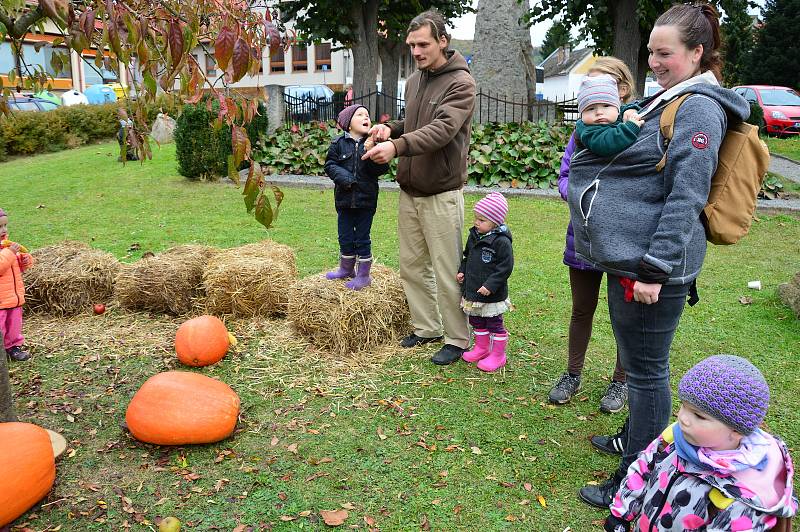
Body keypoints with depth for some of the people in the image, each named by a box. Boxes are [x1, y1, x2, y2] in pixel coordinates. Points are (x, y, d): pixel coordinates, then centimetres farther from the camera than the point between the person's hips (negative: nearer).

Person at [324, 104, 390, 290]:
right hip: (344, 198, 2)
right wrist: (343, 177, -15)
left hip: (366, 199, -2)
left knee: (362, 238, 6)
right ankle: (346, 269, 34)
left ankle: (364, 275, 19)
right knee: (345, 237, 14)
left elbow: (383, 168, -8)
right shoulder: (339, 143, 0)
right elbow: (330, 165, 0)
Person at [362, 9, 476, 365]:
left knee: (446, 272, 0)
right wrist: (392, 128, 2)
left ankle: (458, 339, 15)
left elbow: (442, 129, -25)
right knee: (411, 265, 13)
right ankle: (426, 328, 29)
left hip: (441, 194, -7)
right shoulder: (414, 81, 12)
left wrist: (397, 146, -39)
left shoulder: (460, 82, -10)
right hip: (408, 191, 7)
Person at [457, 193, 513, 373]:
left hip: (492, 294, -8)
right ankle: (481, 348, 38)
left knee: (494, 324, 5)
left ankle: (498, 355, 19)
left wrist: (490, 285, -24)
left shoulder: (501, 241, -20)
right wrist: (462, 271, 4)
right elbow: (467, 256, 19)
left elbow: (505, 267, -20)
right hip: (472, 290, 8)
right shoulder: (474, 235, 5)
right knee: (476, 321, 20)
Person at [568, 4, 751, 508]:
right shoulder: (666, 100, 16)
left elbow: (686, 196, -21)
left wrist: (655, 268, -23)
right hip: (628, 257, 10)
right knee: (639, 364, 22)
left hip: (650, 264, -10)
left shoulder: (699, 108, -13)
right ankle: (635, 438, 42)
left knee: (646, 369, 1)